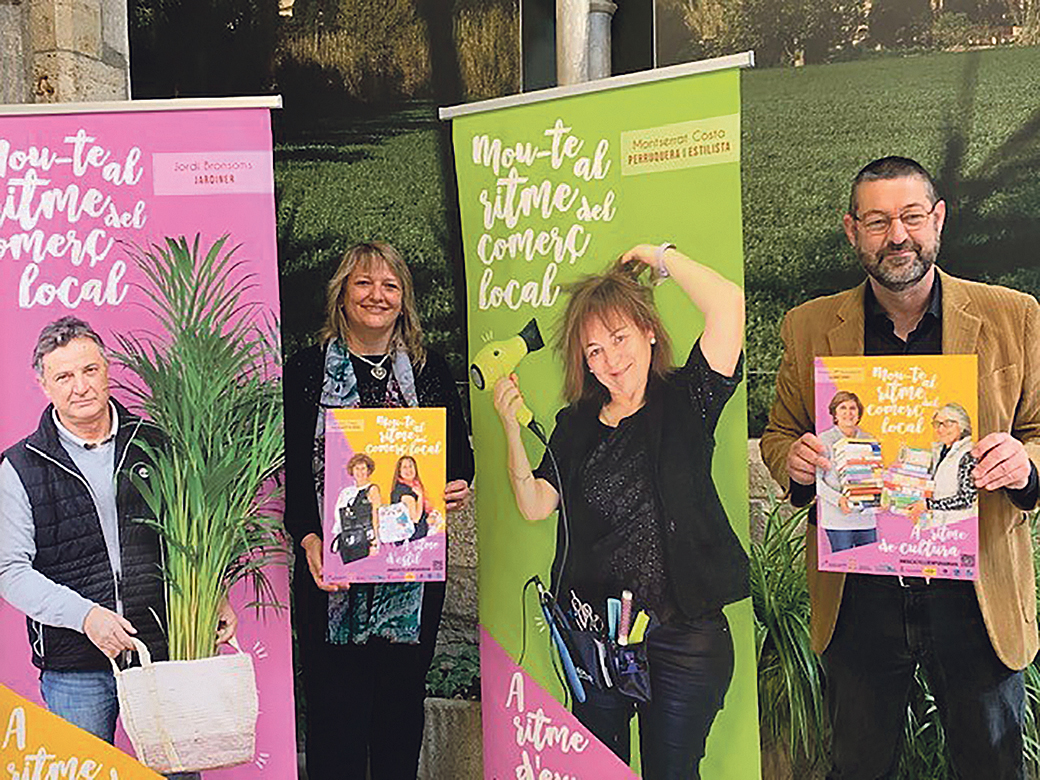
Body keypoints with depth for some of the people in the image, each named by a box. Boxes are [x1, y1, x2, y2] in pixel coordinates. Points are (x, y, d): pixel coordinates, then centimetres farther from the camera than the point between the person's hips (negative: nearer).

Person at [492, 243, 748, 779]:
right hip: (594, 633, 4)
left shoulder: (684, 402, -4)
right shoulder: (576, 424, 9)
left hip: (683, 638, -4)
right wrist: (512, 427, -11)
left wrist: (659, 255, -6)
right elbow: (535, 506, 0)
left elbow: (728, 304, -19)